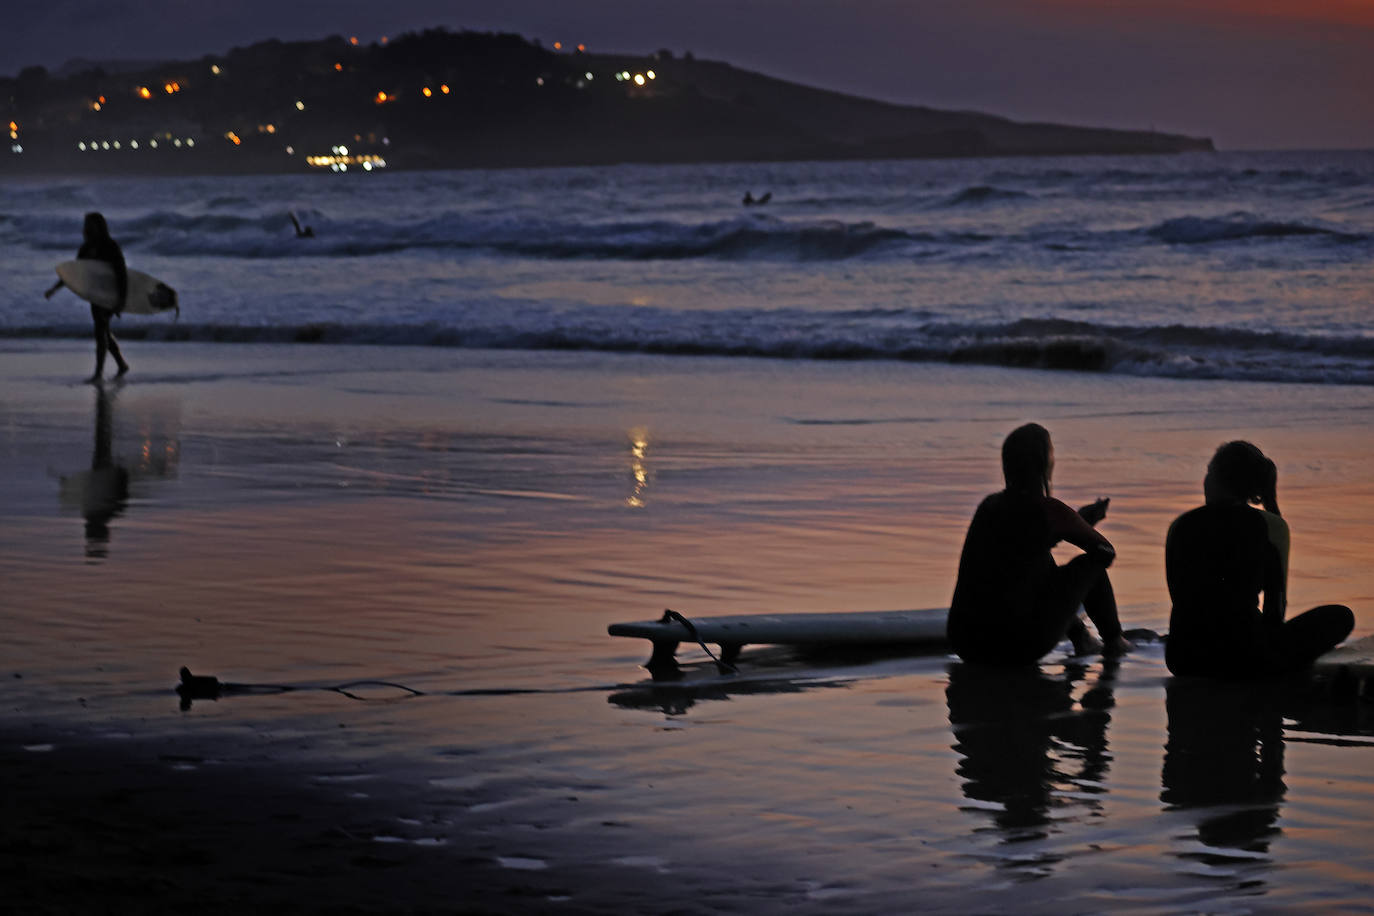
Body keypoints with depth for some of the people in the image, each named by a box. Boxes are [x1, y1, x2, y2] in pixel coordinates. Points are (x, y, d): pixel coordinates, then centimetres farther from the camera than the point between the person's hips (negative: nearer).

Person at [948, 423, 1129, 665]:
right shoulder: (1049, 510, -8)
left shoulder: (989, 506, 12)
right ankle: (1113, 640, 35)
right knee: (1091, 562, 16)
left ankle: (1079, 635, 43)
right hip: (1018, 648, -7)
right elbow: (1106, 550, 8)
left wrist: (1084, 517, 36)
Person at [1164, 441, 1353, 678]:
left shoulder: (1180, 525, 5)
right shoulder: (1271, 526, -4)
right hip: (1244, 658, -5)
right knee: (1340, 616, 15)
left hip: (1184, 659, 5)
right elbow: (1277, 603, 5)